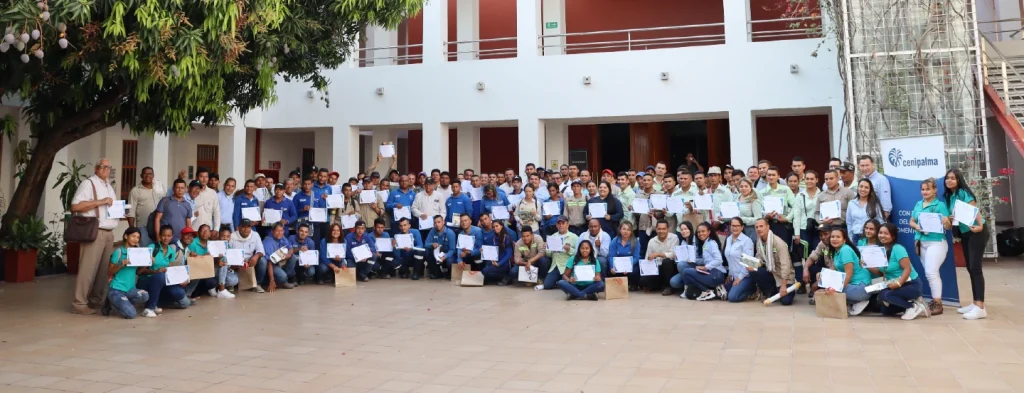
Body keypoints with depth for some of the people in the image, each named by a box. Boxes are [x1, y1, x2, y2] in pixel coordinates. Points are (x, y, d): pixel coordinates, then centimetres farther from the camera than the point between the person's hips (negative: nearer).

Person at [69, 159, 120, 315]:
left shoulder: (109, 186, 21)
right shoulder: (88, 183, -6)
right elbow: (75, 206, -16)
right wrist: (100, 202, -18)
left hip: (109, 233, 8)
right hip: (94, 232, -8)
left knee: (105, 267, 8)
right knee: (88, 267, -7)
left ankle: (96, 300, 16)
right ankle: (79, 303, -2)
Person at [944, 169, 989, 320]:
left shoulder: (963, 192, -12)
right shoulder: (949, 196, 10)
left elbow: (975, 209, -23)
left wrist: (980, 226, -36)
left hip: (977, 232, -9)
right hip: (965, 234, 9)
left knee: (975, 268, -13)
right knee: (970, 269, 11)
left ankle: (980, 307, -15)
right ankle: (975, 303, 18)